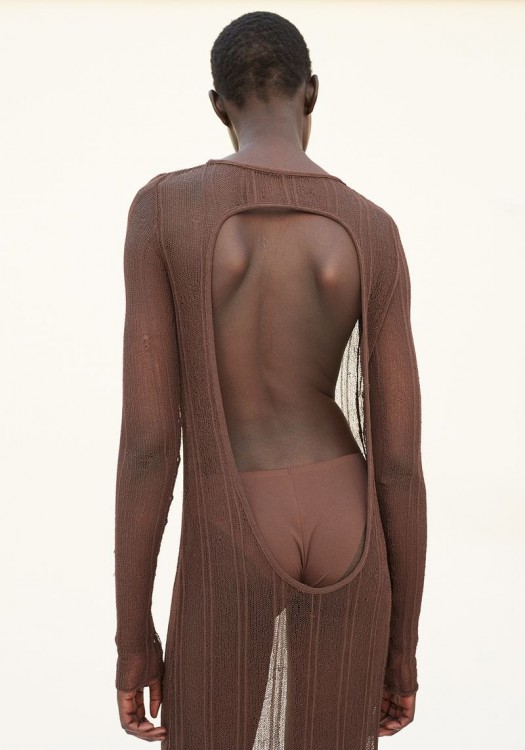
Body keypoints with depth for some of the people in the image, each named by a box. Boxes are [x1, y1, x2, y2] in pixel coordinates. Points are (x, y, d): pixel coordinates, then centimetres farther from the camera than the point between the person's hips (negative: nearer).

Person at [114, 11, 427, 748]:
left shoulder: (162, 207, -11)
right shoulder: (374, 232, -5)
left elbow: (147, 436, -13)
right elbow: (401, 459, -5)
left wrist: (131, 632, -1)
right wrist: (404, 645, 8)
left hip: (229, 548, -2)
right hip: (345, 531, 3)